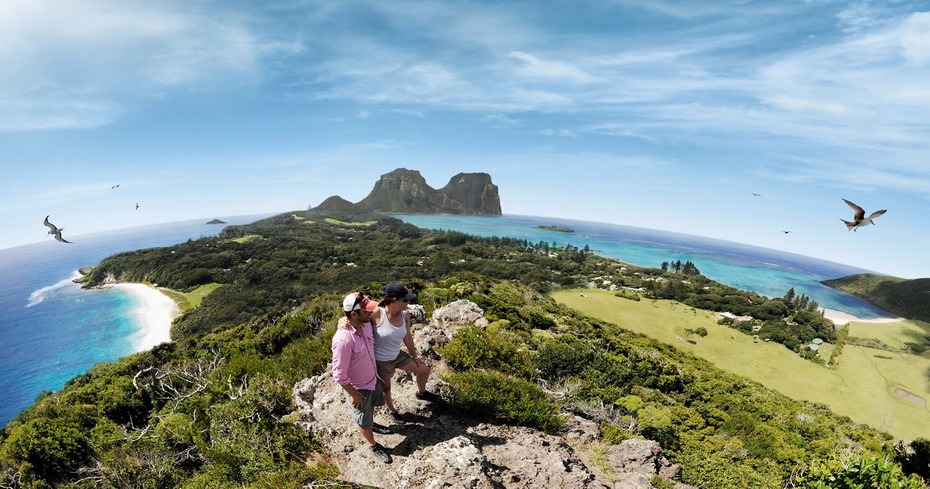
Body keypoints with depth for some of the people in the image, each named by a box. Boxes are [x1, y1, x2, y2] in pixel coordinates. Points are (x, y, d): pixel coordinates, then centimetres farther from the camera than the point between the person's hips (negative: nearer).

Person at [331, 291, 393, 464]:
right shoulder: (343, 339, -40)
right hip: (358, 387, -7)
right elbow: (339, 374, -30)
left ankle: (372, 424, 63)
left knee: (372, 404, 34)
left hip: (373, 377, 7)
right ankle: (373, 445, 45)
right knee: (363, 420, 19)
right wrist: (354, 394, -18)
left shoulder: (366, 323, -16)